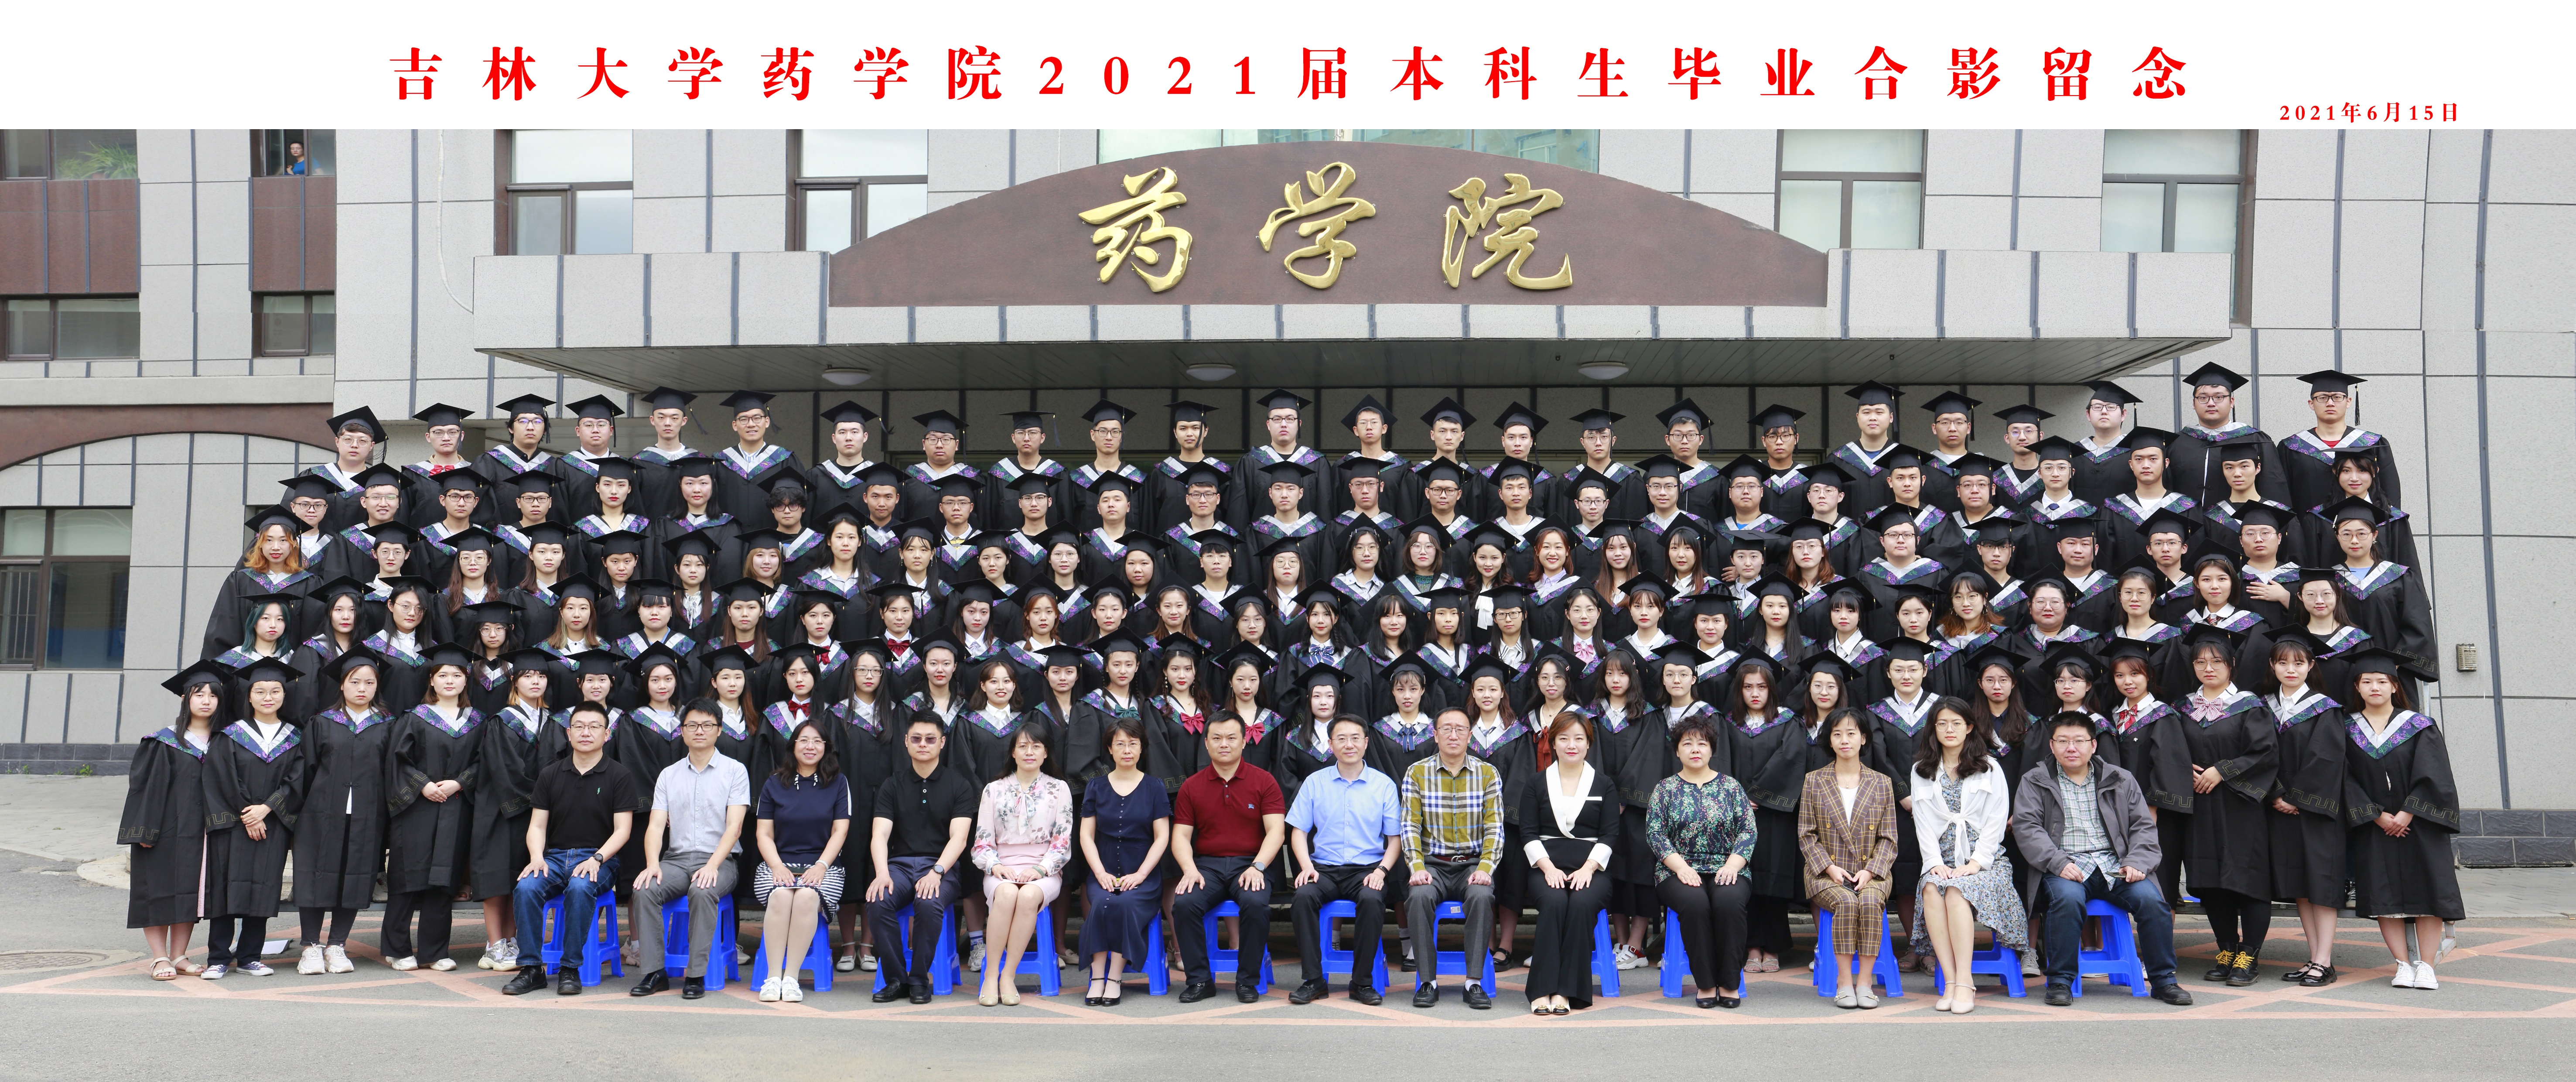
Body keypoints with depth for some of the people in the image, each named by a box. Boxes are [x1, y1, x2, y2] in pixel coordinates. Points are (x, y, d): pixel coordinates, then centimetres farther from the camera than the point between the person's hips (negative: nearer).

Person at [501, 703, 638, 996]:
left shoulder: (619, 776, 3)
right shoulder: (550, 774, 13)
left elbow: (622, 830, -2)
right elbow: (537, 826, 10)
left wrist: (596, 859, -18)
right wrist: (537, 858, -10)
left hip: (599, 858, -3)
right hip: (554, 856, 3)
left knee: (580, 888, -36)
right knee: (526, 887, -28)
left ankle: (571, 969, -23)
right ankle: (531, 969, -17)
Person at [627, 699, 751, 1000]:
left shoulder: (735, 771, 4)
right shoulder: (668, 775, 15)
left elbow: (734, 827, -6)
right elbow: (656, 825, 5)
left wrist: (713, 865, -21)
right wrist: (653, 864, -14)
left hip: (719, 860, -3)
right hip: (676, 859, 3)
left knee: (702, 891, -35)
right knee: (645, 889, -27)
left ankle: (695, 974, -27)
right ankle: (654, 972, -20)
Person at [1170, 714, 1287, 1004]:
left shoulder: (1263, 781, 5)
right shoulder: (1192, 786, 10)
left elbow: (1276, 831, -2)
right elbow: (1181, 836, 7)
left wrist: (1257, 867, -17)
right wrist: (1190, 869, -12)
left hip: (1249, 864, -2)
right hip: (1206, 865, 2)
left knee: (1256, 903, -33)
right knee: (1184, 903, -28)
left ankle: (1248, 980, -14)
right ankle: (1200, 979, -12)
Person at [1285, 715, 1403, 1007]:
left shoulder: (1384, 785, 8)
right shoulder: (1315, 782, 10)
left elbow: (1395, 838, 9)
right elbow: (1299, 832, 10)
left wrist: (1381, 870, -9)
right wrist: (1307, 866, -8)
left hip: (1366, 869, -1)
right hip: (1324, 868, 1)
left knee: (1372, 900, -34)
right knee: (1303, 896, -31)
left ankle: (1362, 982, -20)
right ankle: (1314, 980, -20)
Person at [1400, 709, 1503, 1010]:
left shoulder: (1488, 773, 5)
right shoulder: (1417, 773, 5)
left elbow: (1494, 828, 2)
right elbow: (1411, 827, 0)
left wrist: (1485, 868, -13)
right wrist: (1417, 868, -15)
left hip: (1473, 864, 0)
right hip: (1433, 864, 0)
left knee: (1481, 896, -33)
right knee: (1419, 896, -32)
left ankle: (1475, 982, -25)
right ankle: (1429, 981, -21)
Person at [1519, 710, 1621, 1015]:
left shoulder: (1604, 784, 14)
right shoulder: (1538, 784, 14)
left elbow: (1610, 835, 6)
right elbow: (1528, 833, 7)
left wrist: (1587, 869, -10)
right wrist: (1548, 868, -9)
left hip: (1591, 868, 0)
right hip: (1547, 867, 0)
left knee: (1582, 904, -33)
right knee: (1554, 902, -33)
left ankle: (1566, 990, -31)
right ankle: (1543, 989, -33)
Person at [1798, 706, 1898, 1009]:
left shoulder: (1881, 783, 10)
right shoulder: (1814, 781, 8)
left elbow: (1888, 838, 7)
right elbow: (1807, 835, 5)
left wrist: (1870, 871, -9)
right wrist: (1830, 868, -10)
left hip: (1870, 872, 1)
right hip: (1827, 873, -1)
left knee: (1870, 901, -32)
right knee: (1846, 902, -32)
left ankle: (1865, 982, -26)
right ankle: (1844, 981, -24)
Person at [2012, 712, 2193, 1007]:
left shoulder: (2121, 781, 18)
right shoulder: (2034, 783, 11)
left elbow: (2143, 825, 14)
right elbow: (2026, 827, -1)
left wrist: (2136, 862, -6)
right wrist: (2059, 863, -16)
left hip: (2115, 866, 2)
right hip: (2066, 868, -2)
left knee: (2151, 899, -24)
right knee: (2068, 898, -35)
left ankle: (2164, 980, -5)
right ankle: (2060, 981, -21)